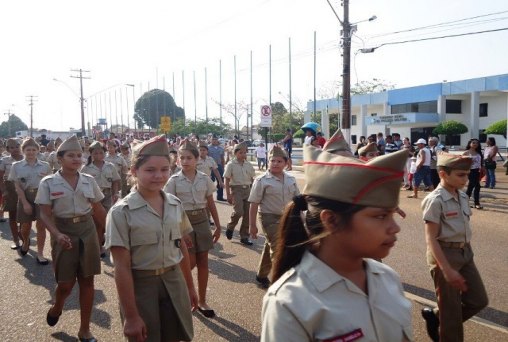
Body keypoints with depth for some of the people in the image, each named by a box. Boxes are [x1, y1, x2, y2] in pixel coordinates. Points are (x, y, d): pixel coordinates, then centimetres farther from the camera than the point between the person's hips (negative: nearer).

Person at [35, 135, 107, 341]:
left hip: (87, 230, 2)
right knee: (66, 283, 4)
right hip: (63, 232, -2)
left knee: (87, 280, 5)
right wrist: (57, 234, -25)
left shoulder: (89, 181, 1)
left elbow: (98, 209, 10)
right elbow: (45, 214, -9)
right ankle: (56, 308, 42)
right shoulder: (48, 183, -6)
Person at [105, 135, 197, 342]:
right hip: (141, 286, -4)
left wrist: (189, 286, 17)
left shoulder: (175, 205, -1)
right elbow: (122, 267, -16)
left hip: (174, 283, 5)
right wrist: (131, 316, -15)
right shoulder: (121, 212, -15)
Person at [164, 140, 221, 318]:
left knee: (203, 262, 7)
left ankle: (202, 301, 20)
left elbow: (211, 204, 7)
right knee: (190, 262, -4)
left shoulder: (204, 178, 0)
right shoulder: (174, 180, -8)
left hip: (202, 221, 3)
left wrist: (218, 226, 8)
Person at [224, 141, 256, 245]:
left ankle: (244, 237, 16)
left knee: (247, 214, 4)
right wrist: (228, 195, -9)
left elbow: (252, 180, 14)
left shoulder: (249, 165, 8)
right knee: (238, 211, -19)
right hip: (236, 189, -4)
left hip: (247, 190, 5)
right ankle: (230, 227, 12)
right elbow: (227, 181, -4)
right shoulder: (231, 165, -4)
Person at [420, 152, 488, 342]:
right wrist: (447, 269, -23)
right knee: (451, 310, 5)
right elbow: (431, 239, -20)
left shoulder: (462, 197, 4)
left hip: (465, 253, 8)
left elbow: (464, 229, 12)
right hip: (444, 254, -8)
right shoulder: (435, 200, -19)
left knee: (479, 300, 14)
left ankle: (435, 317, 30)